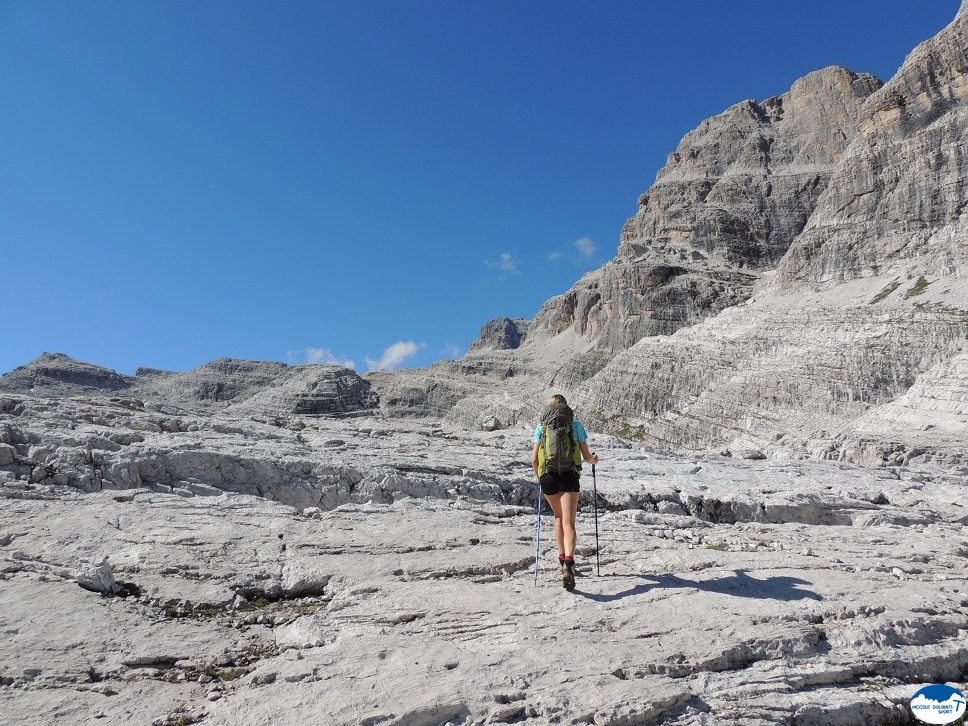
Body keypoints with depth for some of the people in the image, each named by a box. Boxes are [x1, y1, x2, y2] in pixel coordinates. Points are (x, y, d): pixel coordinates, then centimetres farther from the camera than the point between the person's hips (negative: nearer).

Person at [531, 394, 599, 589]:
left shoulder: (541, 426, 10)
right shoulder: (575, 424, 9)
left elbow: (534, 459, 6)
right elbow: (586, 456, 9)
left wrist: (539, 477, 23)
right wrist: (594, 460, 31)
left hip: (547, 476, 2)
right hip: (569, 476, -2)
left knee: (559, 517, 25)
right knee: (568, 523, -6)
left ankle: (562, 558, 31)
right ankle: (568, 563, -27)